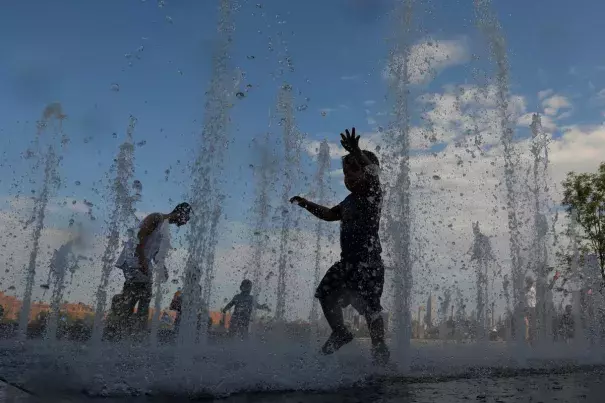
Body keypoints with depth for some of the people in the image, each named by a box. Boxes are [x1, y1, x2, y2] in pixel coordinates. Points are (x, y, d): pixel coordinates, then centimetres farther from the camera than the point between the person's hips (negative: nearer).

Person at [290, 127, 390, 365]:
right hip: (348, 260, 9)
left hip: (368, 260, -9)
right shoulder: (350, 200, 18)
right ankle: (340, 333, 29)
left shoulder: (373, 194, -7)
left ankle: (379, 347, 0)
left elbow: (373, 173, -28)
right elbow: (330, 214, 29)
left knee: (369, 305, -12)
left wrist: (356, 153, -44)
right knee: (326, 294, 12)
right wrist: (307, 205, 18)